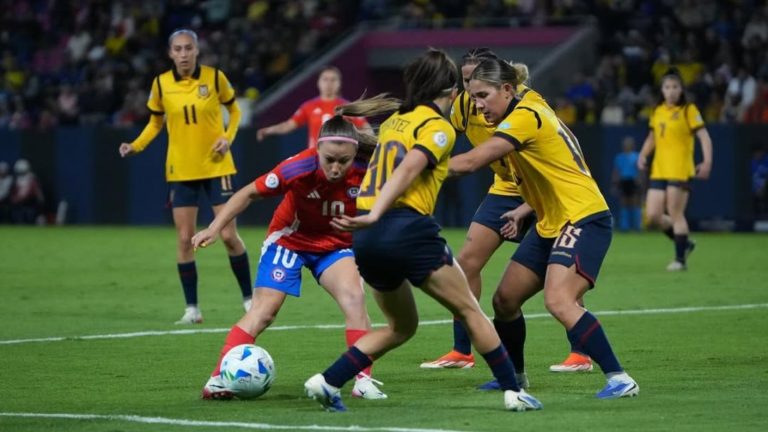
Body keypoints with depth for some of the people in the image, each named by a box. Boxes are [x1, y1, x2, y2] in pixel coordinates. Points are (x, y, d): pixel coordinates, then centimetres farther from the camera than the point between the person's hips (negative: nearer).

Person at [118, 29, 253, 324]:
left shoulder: (215, 77, -6)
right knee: (184, 239, -1)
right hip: (181, 171, 1)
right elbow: (155, 123, 10)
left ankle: (249, 298, 13)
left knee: (228, 235, -4)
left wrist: (228, 137, -9)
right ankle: (192, 308, 8)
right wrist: (136, 146, -6)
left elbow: (234, 110, 8)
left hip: (216, 167, -1)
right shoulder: (161, 84, -3)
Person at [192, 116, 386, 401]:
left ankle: (363, 380, -16)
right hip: (290, 239, -2)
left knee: (354, 298, -21)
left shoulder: (365, 171, -28)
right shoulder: (299, 168, -32)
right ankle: (219, 378, -5)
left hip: (336, 245, 2)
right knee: (263, 311, -9)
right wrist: (215, 228, -24)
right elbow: (250, 193, -20)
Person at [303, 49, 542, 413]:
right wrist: (374, 216, -26)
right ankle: (513, 391, 9)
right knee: (469, 311, 8)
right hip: (407, 230, -7)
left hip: (367, 239, 7)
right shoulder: (438, 127, -5)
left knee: (401, 326, 20)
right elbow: (407, 171, -18)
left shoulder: (395, 120, 19)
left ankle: (326, 382, 8)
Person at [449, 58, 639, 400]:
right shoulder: (529, 110, 11)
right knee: (504, 300, 11)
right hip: (551, 224, 10)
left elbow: (471, 162, -24)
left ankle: (619, 379, -26)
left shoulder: (526, 117, -17)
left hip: (584, 219, -10)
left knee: (558, 301, -27)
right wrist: (523, 211, 13)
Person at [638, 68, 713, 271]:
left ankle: (680, 259, 5)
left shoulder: (688, 110, -4)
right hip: (659, 171, 6)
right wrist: (643, 155, 6)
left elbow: (704, 136, -9)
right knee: (653, 215, 0)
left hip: (680, 170, -6)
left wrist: (707, 162, -21)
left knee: (675, 214, -6)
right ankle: (684, 243, 20)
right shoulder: (657, 111, 13)